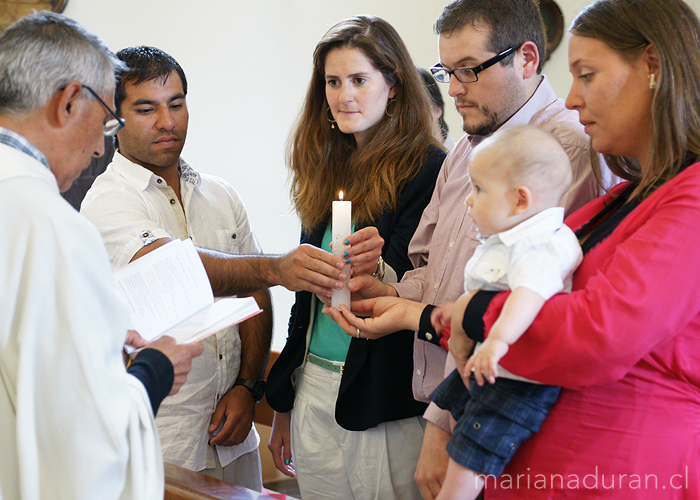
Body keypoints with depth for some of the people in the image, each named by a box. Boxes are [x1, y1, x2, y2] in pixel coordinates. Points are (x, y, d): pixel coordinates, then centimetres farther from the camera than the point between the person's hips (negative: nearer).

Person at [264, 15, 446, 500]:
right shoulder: (327, 169, 10)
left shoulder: (427, 168, -10)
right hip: (313, 389, 6)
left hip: (386, 402, -6)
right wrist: (283, 403, 17)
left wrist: (380, 271, -35)